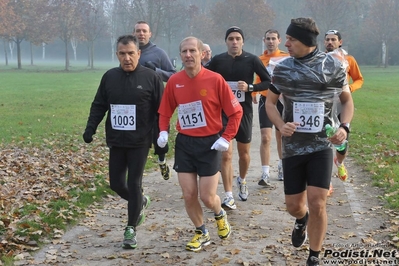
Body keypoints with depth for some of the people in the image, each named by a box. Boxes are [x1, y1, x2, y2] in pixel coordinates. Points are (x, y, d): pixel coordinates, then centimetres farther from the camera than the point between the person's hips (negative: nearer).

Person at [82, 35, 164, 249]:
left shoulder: (151, 78, -6)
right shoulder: (109, 77, 4)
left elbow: (162, 110, -4)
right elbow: (98, 105, 11)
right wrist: (91, 128, -1)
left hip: (140, 142, -4)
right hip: (116, 142, 4)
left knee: (134, 184, -3)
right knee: (116, 183, 8)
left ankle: (131, 229, 11)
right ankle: (140, 203, 38)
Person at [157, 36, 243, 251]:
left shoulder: (215, 79, -13)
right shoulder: (174, 81, -2)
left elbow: (236, 112, -7)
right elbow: (165, 111, 11)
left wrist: (226, 138, -13)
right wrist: (163, 131, -6)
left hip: (209, 143, -3)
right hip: (184, 143, 3)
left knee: (207, 197, -1)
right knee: (188, 195, 4)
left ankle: (220, 215, 35)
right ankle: (201, 233, 27)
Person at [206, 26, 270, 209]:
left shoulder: (252, 60, -5)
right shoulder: (217, 60, -2)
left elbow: (268, 82, -2)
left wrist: (250, 87, -16)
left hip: (244, 112, 0)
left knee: (244, 153, 14)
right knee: (225, 155, -6)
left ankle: (242, 180, 43)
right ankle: (229, 196, 0)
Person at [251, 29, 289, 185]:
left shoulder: (287, 58, -2)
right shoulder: (259, 59, 5)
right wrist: (253, 93, -2)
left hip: (282, 100, 0)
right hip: (266, 99, 0)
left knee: (281, 136, 14)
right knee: (265, 138, -10)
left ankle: (281, 167, 35)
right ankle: (265, 174, -7)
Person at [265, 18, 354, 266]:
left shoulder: (334, 65, -5)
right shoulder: (282, 68, -2)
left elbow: (347, 99, 8)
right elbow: (270, 102, 9)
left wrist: (344, 127, -10)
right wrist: (281, 125, -11)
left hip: (322, 145, -2)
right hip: (293, 146, 2)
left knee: (317, 204, -12)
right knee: (294, 205, 8)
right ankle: (301, 220, 47)